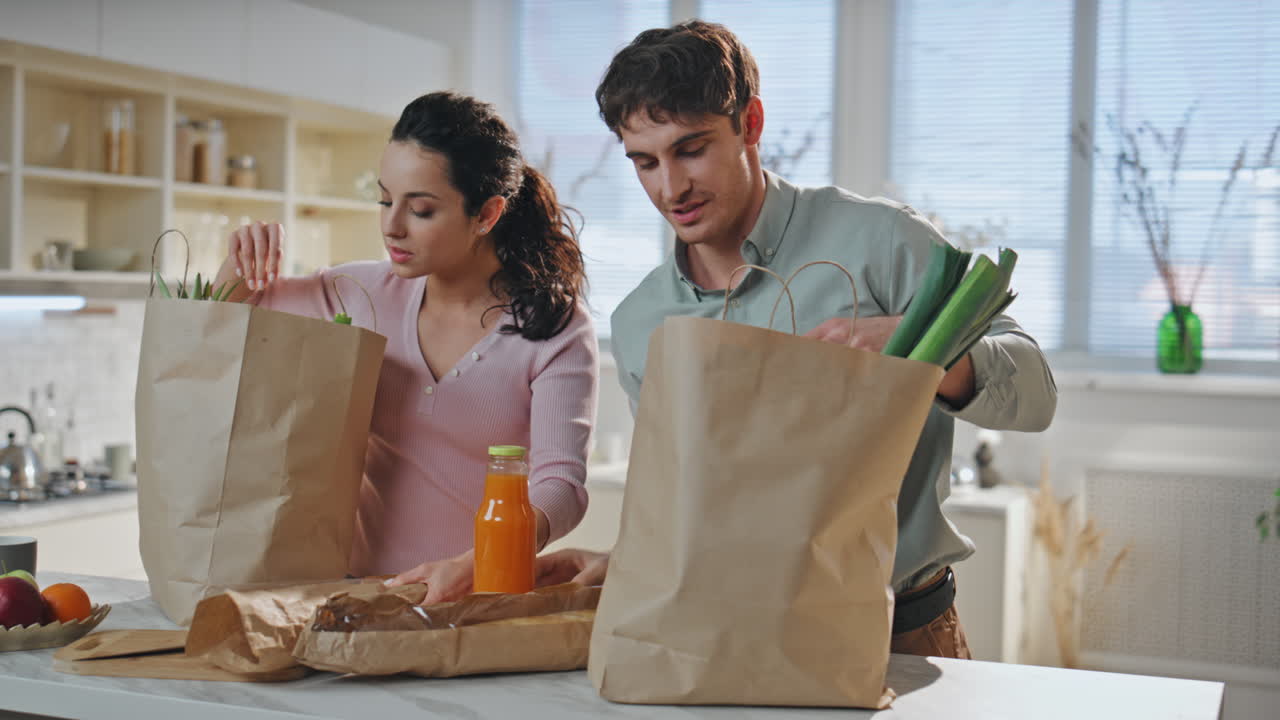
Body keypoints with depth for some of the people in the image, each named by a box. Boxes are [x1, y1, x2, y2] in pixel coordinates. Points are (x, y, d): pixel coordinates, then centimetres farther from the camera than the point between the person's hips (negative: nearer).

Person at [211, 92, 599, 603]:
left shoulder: (555, 330, -4)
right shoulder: (362, 294, 7)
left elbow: (560, 486, -13)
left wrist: (470, 566, -29)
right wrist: (241, 265, 0)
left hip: (484, 594, -3)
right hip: (361, 585, 3)